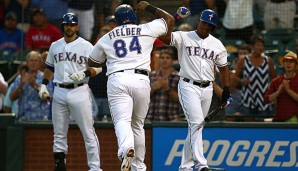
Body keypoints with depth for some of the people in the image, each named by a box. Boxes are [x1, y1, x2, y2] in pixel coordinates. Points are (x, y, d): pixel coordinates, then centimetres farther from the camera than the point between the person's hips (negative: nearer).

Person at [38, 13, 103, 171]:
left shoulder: (86, 46, -1)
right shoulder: (55, 46, 14)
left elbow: (98, 68, -4)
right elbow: (50, 67, 25)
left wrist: (84, 73, -21)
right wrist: (43, 84, 13)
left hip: (79, 91, -5)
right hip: (59, 92, 5)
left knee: (88, 132, -7)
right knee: (59, 133, 7)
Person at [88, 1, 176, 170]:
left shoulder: (106, 38, 17)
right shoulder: (146, 30, 11)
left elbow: (92, 62, 28)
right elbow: (169, 19, 24)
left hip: (117, 79, -1)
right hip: (141, 80, 1)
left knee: (122, 120, -14)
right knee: (137, 125, 14)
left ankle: (126, 148, -45)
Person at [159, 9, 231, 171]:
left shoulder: (217, 44, 11)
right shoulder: (183, 37, -1)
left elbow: (223, 67, 16)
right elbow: (165, 35, -17)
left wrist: (226, 89, 8)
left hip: (207, 89, 5)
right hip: (188, 86, -5)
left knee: (196, 127, 9)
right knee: (196, 122, -18)